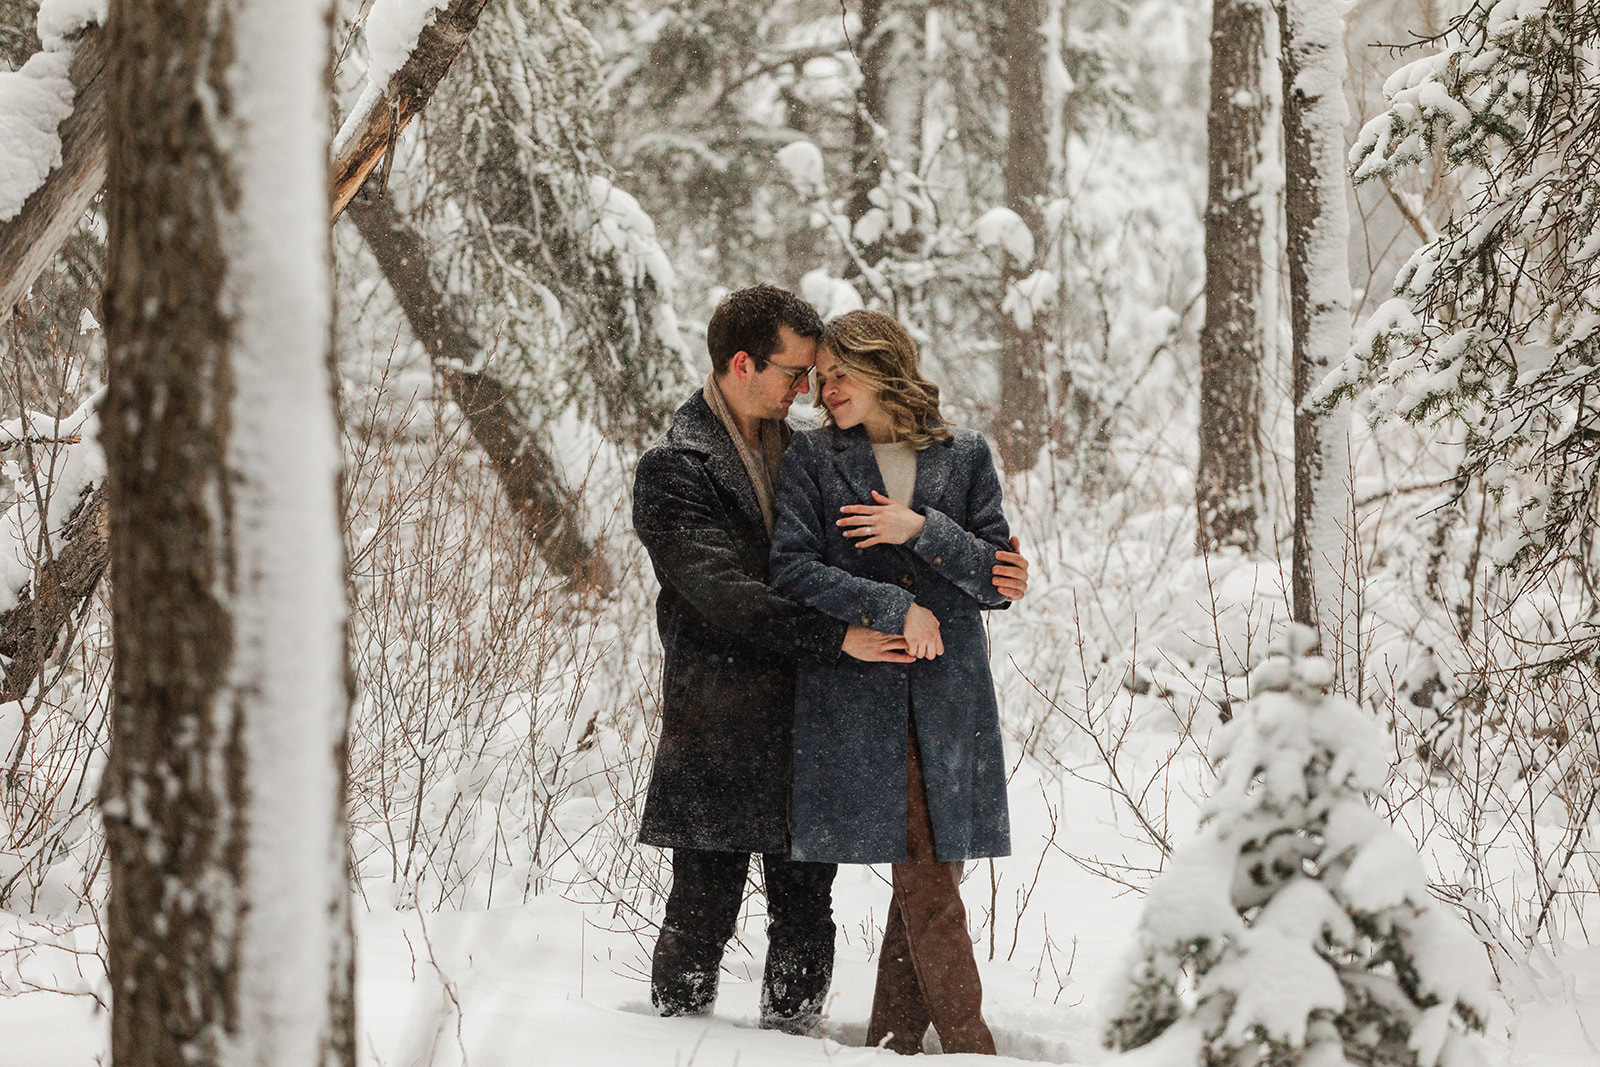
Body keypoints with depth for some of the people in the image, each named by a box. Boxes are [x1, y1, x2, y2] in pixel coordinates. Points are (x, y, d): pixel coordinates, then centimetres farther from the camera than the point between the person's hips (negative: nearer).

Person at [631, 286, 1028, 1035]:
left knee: (805, 910, 8)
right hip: (718, 727, -6)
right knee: (704, 909, -1)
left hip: (805, 719, 6)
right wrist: (837, 637, -24)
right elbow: (722, 594, -17)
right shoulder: (672, 472, -6)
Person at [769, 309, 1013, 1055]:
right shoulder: (813, 459, 6)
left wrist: (924, 531, -9)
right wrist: (895, 610, -10)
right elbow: (791, 570, -4)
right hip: (853, 694, -2)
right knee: (922, 876, -6)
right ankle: (967, 1042, 0)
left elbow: (999, 582, 5)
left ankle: (893, 1039, 8)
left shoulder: (964, 458, 10)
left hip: (949, 694, 2)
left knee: (931, 870, -1)